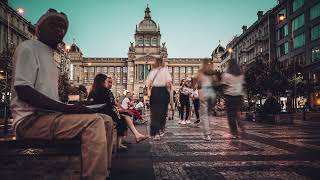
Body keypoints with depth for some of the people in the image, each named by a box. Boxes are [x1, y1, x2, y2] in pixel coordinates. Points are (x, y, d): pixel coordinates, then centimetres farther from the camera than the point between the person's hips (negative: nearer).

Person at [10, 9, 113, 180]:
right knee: (94, 122, -28)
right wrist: (66, 108, -22)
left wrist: (71, 108, 6)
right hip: (31, 119, -9)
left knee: (106, 120, 2)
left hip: (49, 115, 9)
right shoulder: (28, 47, -2)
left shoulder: (49, 57, 25)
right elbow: (23, 91, -15)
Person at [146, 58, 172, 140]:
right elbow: (169, 82, -11)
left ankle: (156, 133, -6)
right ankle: (161, 129, 27)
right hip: (163, 91, -1)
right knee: (163, 111, 15)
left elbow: (148, 84, -2)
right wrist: (169, 90, 5)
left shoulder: (152, 71, 6)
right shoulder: (165, 70, 0)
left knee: (154, 112, 2)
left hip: (154, 91, 1)